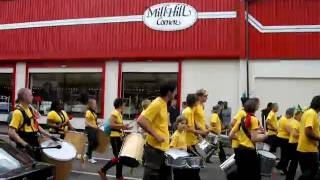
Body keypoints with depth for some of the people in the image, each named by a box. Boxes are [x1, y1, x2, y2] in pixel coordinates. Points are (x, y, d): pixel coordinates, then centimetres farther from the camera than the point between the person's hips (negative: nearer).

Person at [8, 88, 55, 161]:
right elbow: (11, 132, -22)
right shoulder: (18, 112, -17)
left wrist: (49, 136, 8)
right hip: (25, 148, -8)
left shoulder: (30, 109, 8)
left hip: (34, 145, 8)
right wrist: (25, 144, -28)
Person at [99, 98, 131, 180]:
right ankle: (103, 171, 6)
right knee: (117, 157, -7)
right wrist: (122, 125, -24)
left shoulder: (119, 114, 14)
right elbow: (111, 125, -26)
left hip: (119, 137, 10)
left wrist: (124, 127, 10)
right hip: (115, 137, -10)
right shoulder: (115, 113, -15)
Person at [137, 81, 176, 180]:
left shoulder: (163, 103, 10)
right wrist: (156, 135, -22)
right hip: (154, 147, -9)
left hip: (163, 148, 9)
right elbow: (141, 121, -25)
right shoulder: (157, 104, -18)